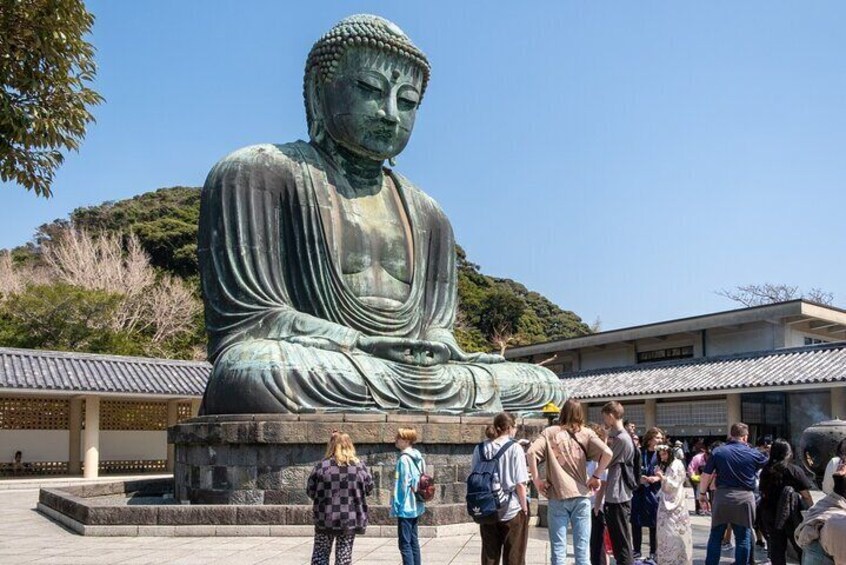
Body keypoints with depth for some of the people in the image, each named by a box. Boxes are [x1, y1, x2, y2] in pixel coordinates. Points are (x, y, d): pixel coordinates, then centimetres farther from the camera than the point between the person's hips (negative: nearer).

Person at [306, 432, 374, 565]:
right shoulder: (359, 466, -4)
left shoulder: (321, 466, -7)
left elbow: (310, 492, -1)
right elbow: (369, 488, 7)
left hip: (325, 519, -1)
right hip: (350, 519, 1)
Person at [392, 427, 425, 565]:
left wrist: (396, 506, -12)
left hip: (405, 508, -9)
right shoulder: (419, 458, 9)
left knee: (404, 544, -4)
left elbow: (402, 485, -17)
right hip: (417, 507, 9)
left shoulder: (404, 459, -16)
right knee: (414, 541, 14)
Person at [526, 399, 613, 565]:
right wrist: (596, 476, 2)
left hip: (557, 496, 0)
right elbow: (607, 453, -9)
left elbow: (531, 453, -10)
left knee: (558, 549, 4)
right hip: (581, 496, 1)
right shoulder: (586, 433, 5)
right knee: (582, 549, 6)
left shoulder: (550, 432, 4)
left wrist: (537, 479, -1)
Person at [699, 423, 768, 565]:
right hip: (745, 498, -1)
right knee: (743, 538, 8)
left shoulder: (717, 452, -1)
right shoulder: (753, 454, 0)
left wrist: (702, 494, 9)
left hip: (722, 496, 1)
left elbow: (706, 475, 0)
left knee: (715, 536, 10)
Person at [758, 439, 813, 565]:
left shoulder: (766, 471, 2)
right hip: (791, 515, -4)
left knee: (776, 550, 9)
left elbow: (763, 494, 6)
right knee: (802, 549, 9)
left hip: (769, 515, 4)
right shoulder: (795, 471, -9)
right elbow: (806, 497, -9)